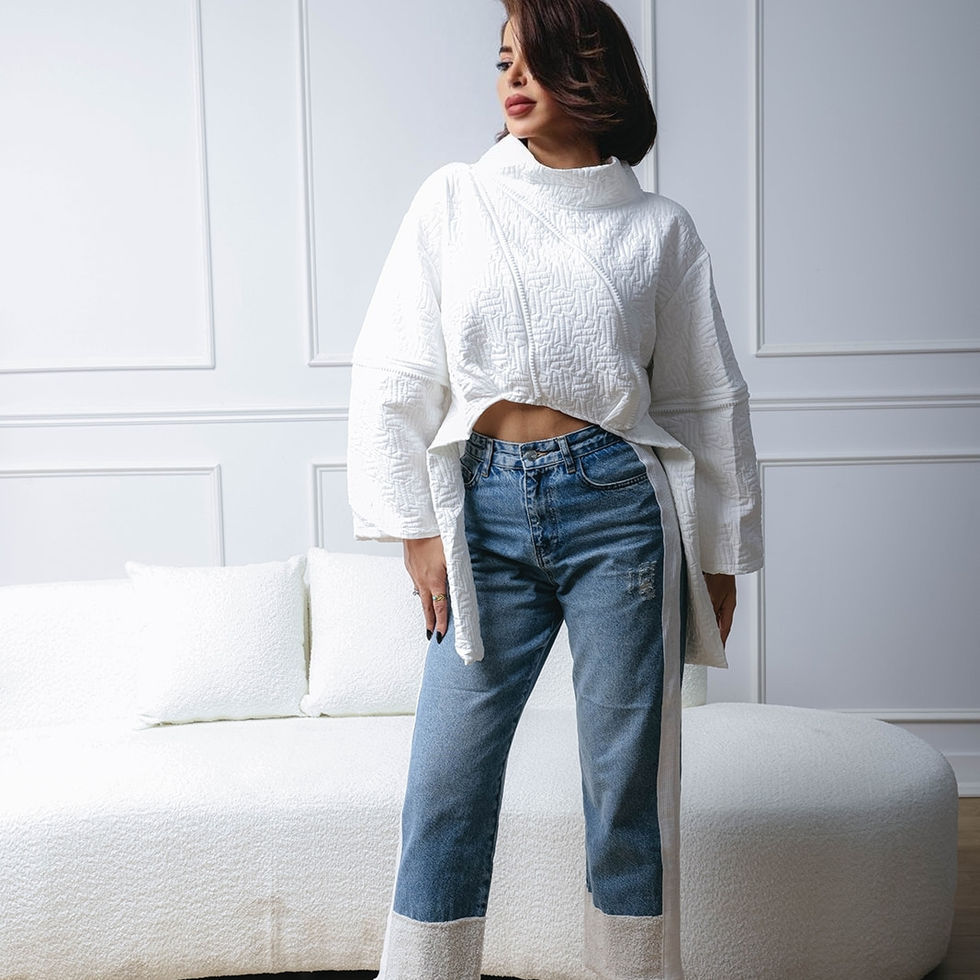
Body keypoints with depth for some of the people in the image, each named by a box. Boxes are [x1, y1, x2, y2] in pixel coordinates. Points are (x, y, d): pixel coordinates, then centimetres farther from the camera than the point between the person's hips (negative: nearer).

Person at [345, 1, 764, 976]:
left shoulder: (658, 228, 7)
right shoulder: (452, 200, 8)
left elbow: (707, 401, 10)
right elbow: (393, 374, 6)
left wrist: (720, 553, 9)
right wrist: (416, 528, 0)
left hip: (617, 507, 0)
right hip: (486, 507, 1)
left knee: (629, 782, 6)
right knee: (445, 784, 3)